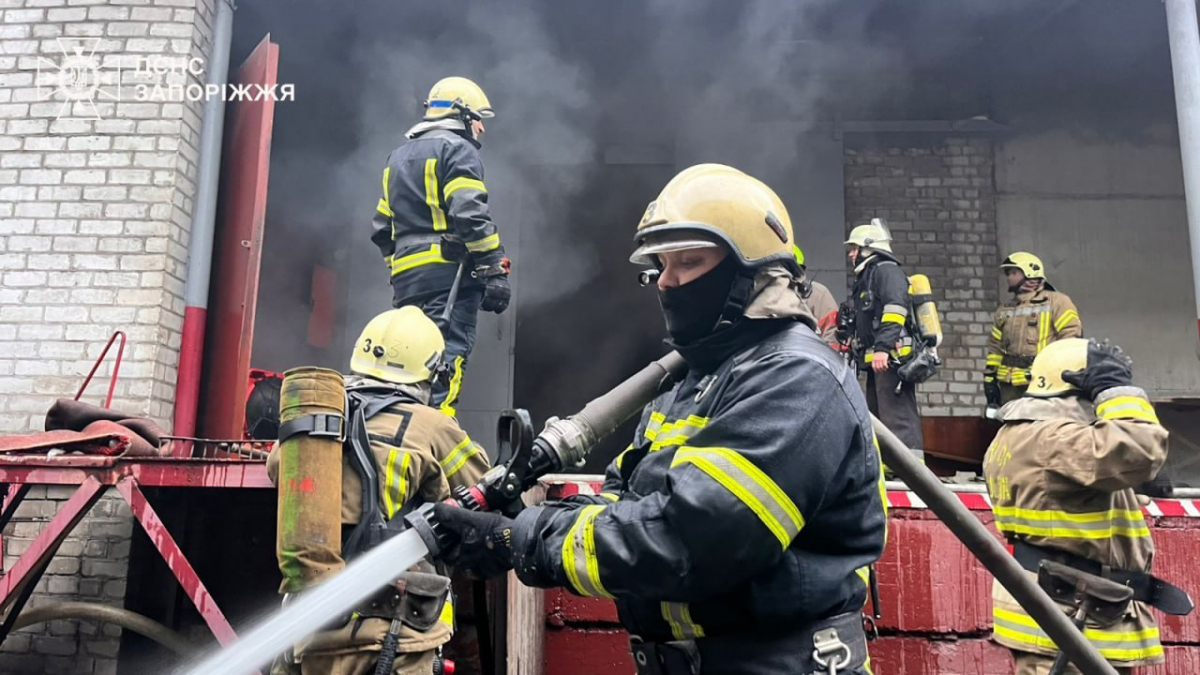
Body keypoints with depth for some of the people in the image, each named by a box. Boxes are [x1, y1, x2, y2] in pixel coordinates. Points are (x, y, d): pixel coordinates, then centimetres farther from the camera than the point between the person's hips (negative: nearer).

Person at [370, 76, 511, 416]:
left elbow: (382, 227, 25)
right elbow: (471, 216, -16)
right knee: (446, 360, -12)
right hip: (449, 273, -8)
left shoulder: (398, 156, 25)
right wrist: (496, 271, -16)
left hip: (406, 277, 8)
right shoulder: (457, 149, -1)